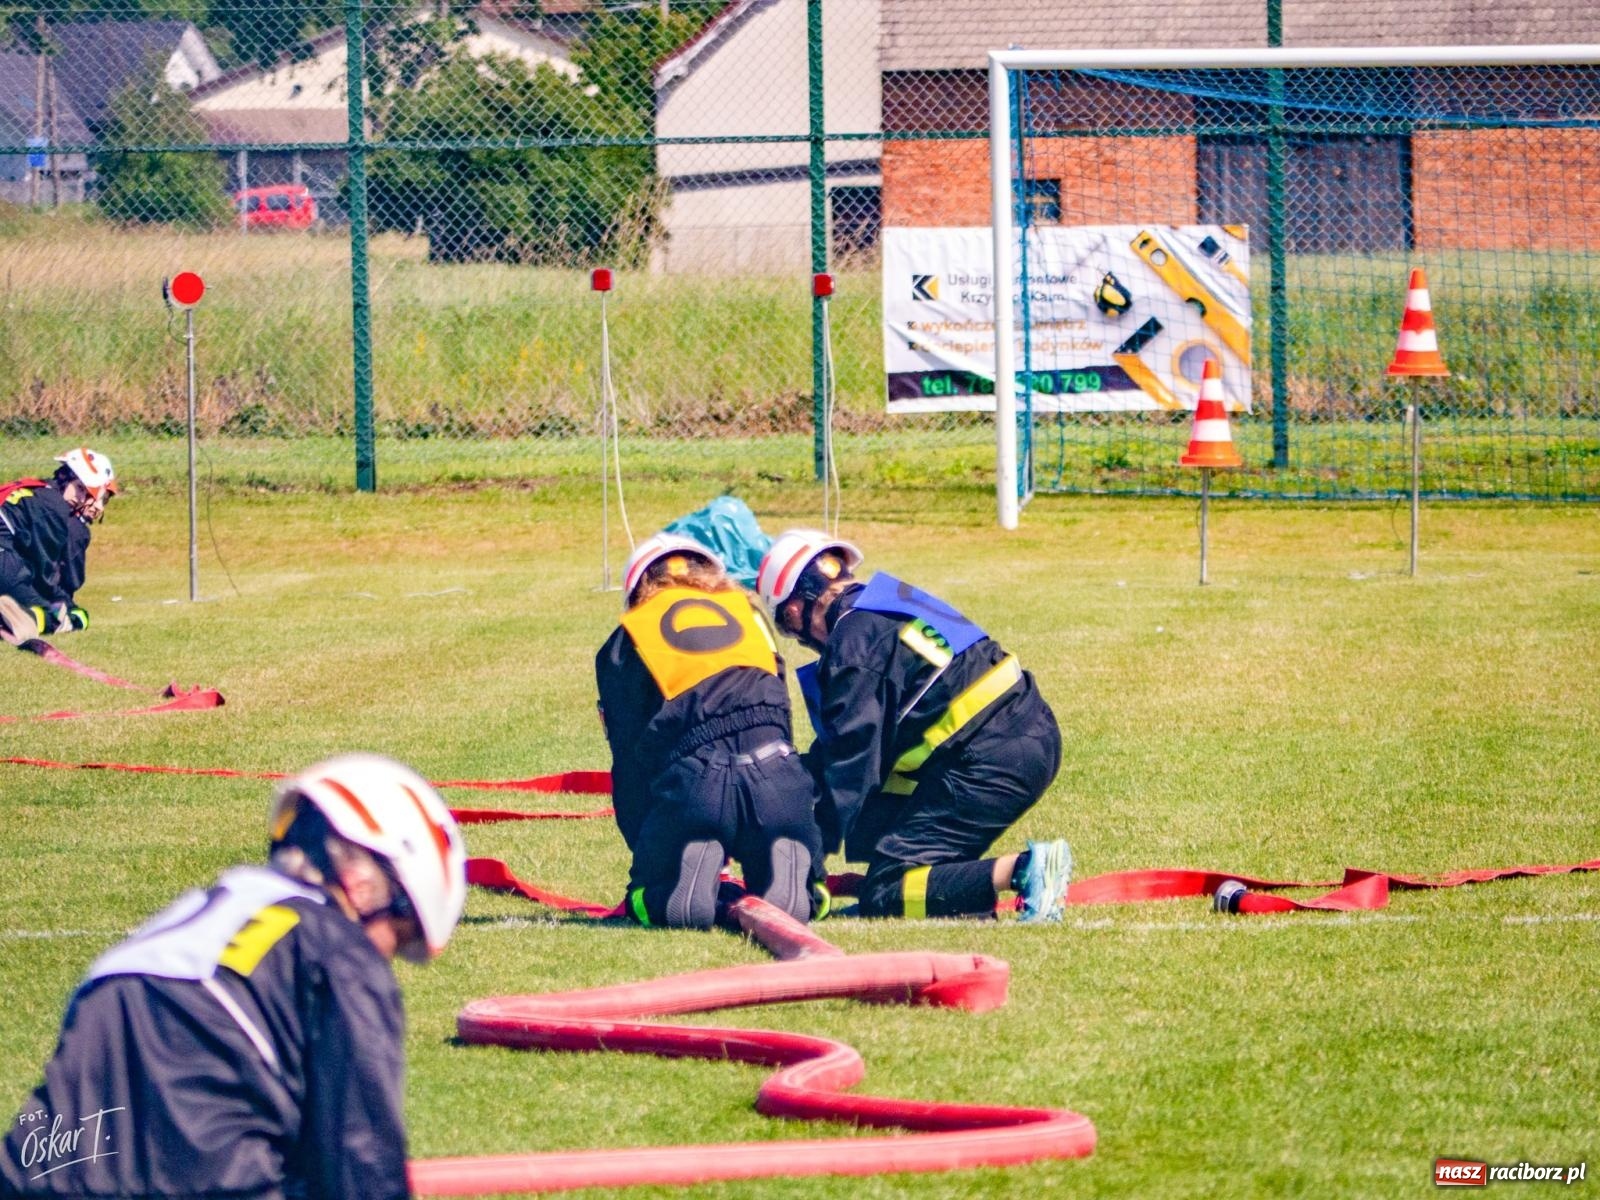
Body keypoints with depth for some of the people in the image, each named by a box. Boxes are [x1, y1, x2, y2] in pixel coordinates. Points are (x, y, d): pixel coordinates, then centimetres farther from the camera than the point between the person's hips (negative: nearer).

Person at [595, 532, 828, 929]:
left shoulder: (626, 642, 21)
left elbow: (629, 760, 19)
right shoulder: (747, 611, 29)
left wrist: (644, 852, 27)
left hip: (693, 785, -2)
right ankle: (785, 867, -15)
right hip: (774, 774, 2)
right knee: (798, 904, 17)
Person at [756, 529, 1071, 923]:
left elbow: (852, 754, -8)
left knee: (883, 896, -8)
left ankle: (1021, 871, -24)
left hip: (990, 762, -10)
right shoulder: (889, 609, 21)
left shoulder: (854, 639, -7)